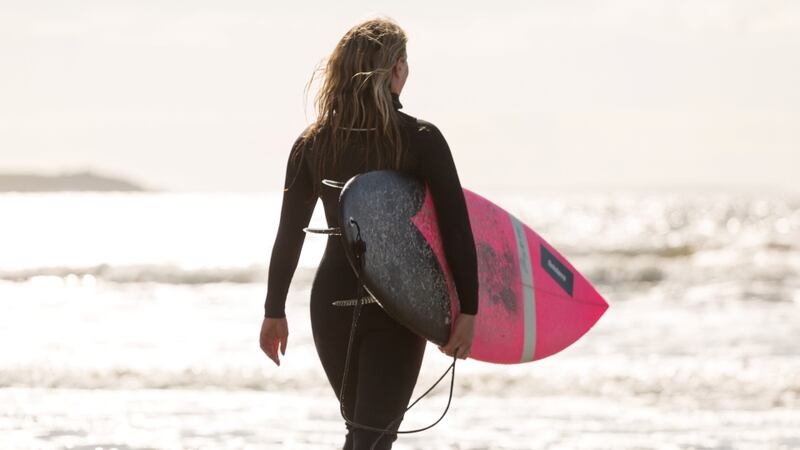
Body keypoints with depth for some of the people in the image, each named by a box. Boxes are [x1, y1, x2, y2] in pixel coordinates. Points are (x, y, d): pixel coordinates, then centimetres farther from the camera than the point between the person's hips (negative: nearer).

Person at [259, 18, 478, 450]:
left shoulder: (313, 144, 1)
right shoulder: (420, 139, -9)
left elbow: (289, 235, 5)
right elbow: (456, 227, -14)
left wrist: (274, 311, 13)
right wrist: (467, 311, -13)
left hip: (332, 302, 4)